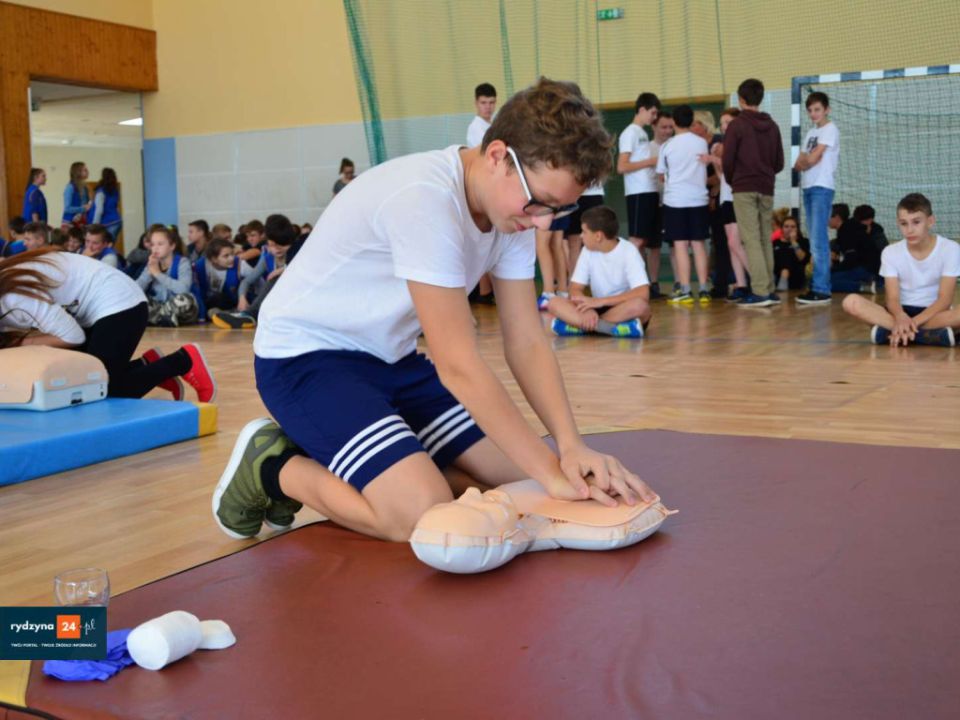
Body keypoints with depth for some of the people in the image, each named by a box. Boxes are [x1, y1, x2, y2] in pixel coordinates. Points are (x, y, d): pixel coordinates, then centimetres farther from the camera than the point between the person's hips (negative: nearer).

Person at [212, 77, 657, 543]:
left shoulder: (514, 202, -4)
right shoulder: (425, 199, -30)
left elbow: (527, 343, -5)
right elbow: (458, 366, -29)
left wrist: (571, 446, -20)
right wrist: (551, 473, -26)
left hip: (391, 359, 9)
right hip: (306, 355, -9)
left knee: (513, 475, 2)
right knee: (424, 514, -26)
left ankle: (321, 461, 13)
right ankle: (276, 467, 1)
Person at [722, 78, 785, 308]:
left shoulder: (737, 124, -6)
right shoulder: (772, 125, 11)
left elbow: (727, 159, -9)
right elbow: (779, 162, 11)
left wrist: (731, 180, 8)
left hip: (744, 188, -5)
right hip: (766, 188, 5)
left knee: (751, 239, -7)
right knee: (765, 239, 10)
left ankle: (760, 291, -12)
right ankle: (769, 290, 11)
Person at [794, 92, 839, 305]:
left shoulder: (830, 129, -4)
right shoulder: (811, 132, 20)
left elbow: (812, 159, -13)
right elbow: (798, 164, 13)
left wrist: (804, 160, 7)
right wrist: (806, 161, -7)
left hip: (822, 188, -8)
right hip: (808, 188, 8)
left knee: (818, 240, -13)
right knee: (815, 241, 8)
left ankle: (821, 290, -16)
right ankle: (818, 286, 10)